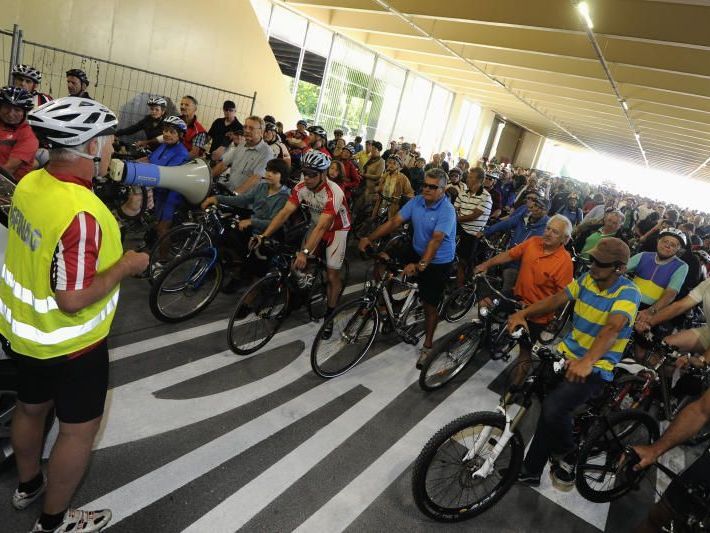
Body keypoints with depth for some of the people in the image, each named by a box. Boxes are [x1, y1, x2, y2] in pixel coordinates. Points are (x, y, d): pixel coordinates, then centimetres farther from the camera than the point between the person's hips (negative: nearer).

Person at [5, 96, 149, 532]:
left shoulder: (31, 183, -5)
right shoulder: (82, 214, -33)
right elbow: (73, 299, -31)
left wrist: (109, 229, 4)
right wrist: (126, 265, -20)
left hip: (23, 327, 9)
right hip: (69, 343, -9)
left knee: (31, 406, 28)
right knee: (79, 429, 12)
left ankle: (28, 485, 53)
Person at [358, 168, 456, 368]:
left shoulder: (447, 211, -23)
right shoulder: (417, 201, -5)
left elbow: (436, 240, -34)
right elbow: (394, 221, -8)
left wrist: (420, 265, -45)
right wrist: (370, 238, -18)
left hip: (438, 262, -6)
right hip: (417, 252, 6)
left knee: (430, 305, 2)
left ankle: (427, 346, 22)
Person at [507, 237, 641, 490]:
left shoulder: (628, 293, -15)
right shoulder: (587, 278, 4)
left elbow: (612, 328, -31)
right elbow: (557, 299, 0)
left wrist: (587, 362, -47)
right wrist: (523, 313, -17)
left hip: (596, 367, -6)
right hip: (567, 353, 6)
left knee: (553, 407, -28)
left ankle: (567, 457, 6)